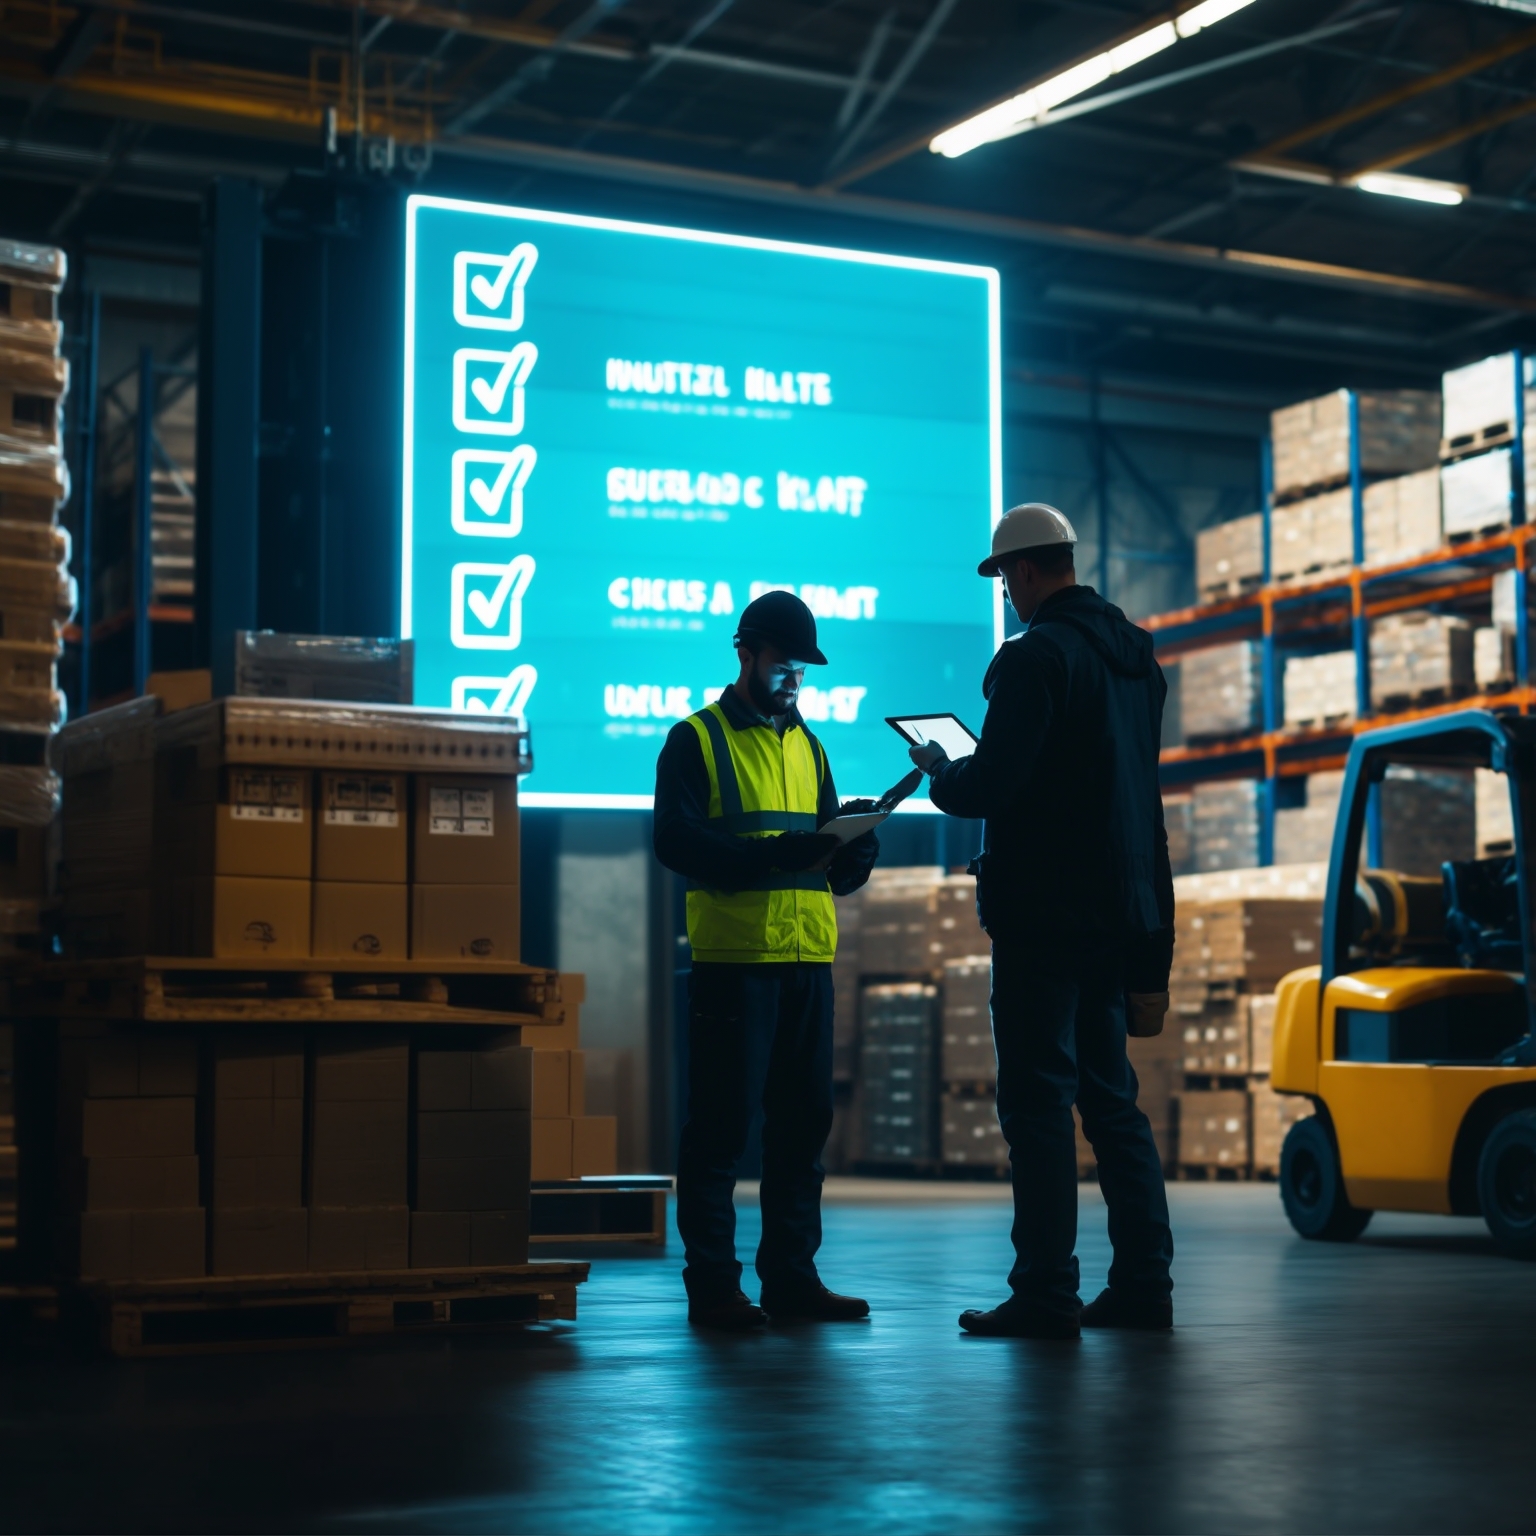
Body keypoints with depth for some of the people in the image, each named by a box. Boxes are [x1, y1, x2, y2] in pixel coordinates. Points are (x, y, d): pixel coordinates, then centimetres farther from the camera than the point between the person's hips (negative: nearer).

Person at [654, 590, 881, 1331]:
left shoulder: (808, 748, 20)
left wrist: (853, 842, -7)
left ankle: (792, 1273, 14)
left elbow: (840, 872, 17)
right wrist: (773, 853, -23)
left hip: (808, 961, 6)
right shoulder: (696, 740, 2)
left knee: (804, 1122, 7)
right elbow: (675, 840, -13)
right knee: (721, 1122, -4)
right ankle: (712, 1283, 1)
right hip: (731, 958, -6)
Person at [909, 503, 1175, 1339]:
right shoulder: (1134, 656, 15)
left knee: (1037, 1096, -5)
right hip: (1119, 910, 8)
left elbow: (990, 785, -19)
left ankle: (1046, 1293, -4)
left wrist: (938, 770, 3)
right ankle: (1142, 1285, 14)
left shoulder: (1034, 656, -14)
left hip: (1043, 913, -8)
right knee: (1109, 1095, 13)